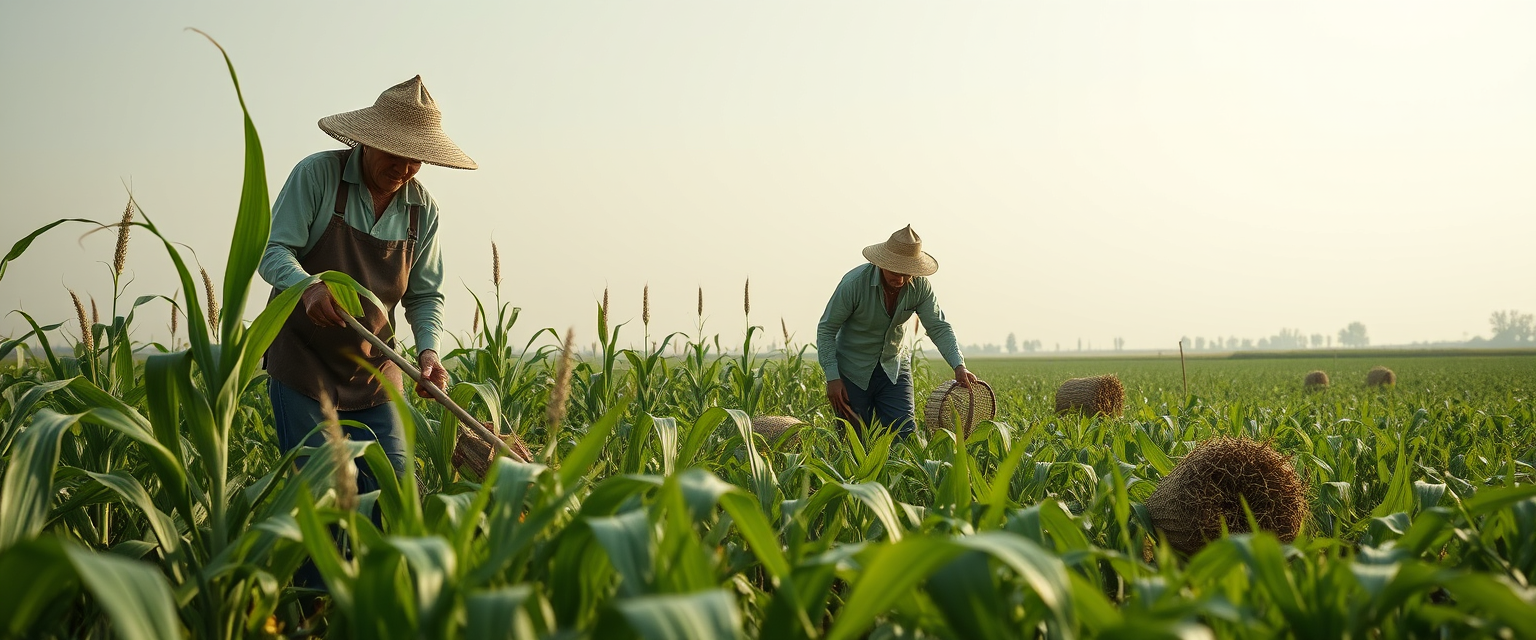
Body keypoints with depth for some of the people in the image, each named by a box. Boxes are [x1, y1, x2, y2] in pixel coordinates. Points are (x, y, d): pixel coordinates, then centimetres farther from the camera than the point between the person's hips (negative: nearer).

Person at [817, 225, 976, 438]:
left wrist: (958, 366, -27)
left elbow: (938, 327, -11)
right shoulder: (854, 282, -23)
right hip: (852, 371, -3)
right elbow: (826, 329, -15)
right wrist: (832, 377, -19)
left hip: (894, 368, 3)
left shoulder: (919, 285, -13)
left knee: (905, 436, -6)